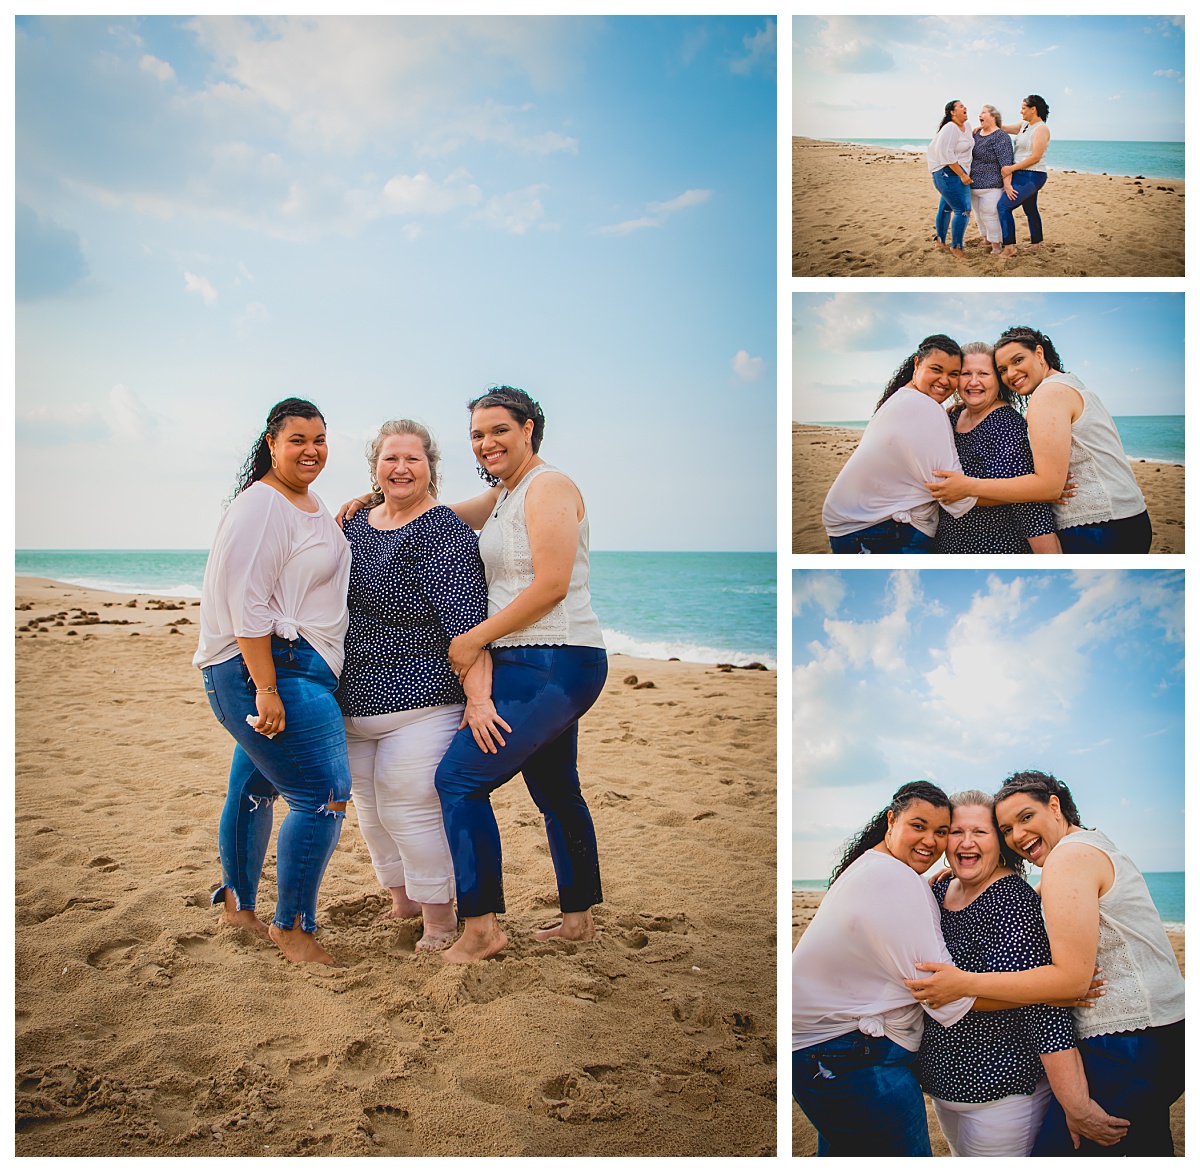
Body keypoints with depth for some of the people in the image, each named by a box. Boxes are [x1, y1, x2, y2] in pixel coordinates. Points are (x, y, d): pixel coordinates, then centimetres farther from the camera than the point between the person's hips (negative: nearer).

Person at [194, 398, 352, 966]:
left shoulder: (312, 503, 15)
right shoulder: (260, 506, -15)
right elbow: (246, 604, -22)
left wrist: (352, 521, 20)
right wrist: (266, 688, -26)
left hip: (301, 666, 10)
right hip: (268, 669, -10)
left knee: (254, 786, 20)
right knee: (324, 798, -12)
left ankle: (238, 907, 34)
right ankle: (291, 927, 1)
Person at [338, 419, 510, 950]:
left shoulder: (445, 533, -12)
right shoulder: (355, 523, 11)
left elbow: (467, 622, -19)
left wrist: (479, 697, -26)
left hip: (420, 699, -7)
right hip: (355, 701, 8)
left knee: (410, 807, -7)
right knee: (370, 807, 14)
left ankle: (440, 916, 11)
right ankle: (403, 901, 32)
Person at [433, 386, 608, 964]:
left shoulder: (547, 487, -11)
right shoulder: (504, 496, 17)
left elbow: (551, 585, -19)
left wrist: (476, 639, -15)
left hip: (555, 664, -10)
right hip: (535, 665, 10)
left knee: (459, 776, -11)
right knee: (555, 792, 17)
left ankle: (481, 926, -5)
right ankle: (578, 918, 29)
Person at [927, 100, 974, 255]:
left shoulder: (966, 126, 11)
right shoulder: (950, 128, -17)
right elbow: (947, 155, -23)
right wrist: (963, 175, -21)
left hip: (959, 173, 10)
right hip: (949, 173, -10)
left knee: (946, 207, 20)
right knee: (963, 210, -12)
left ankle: (941, 241, 31)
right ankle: (956, 247, -5)